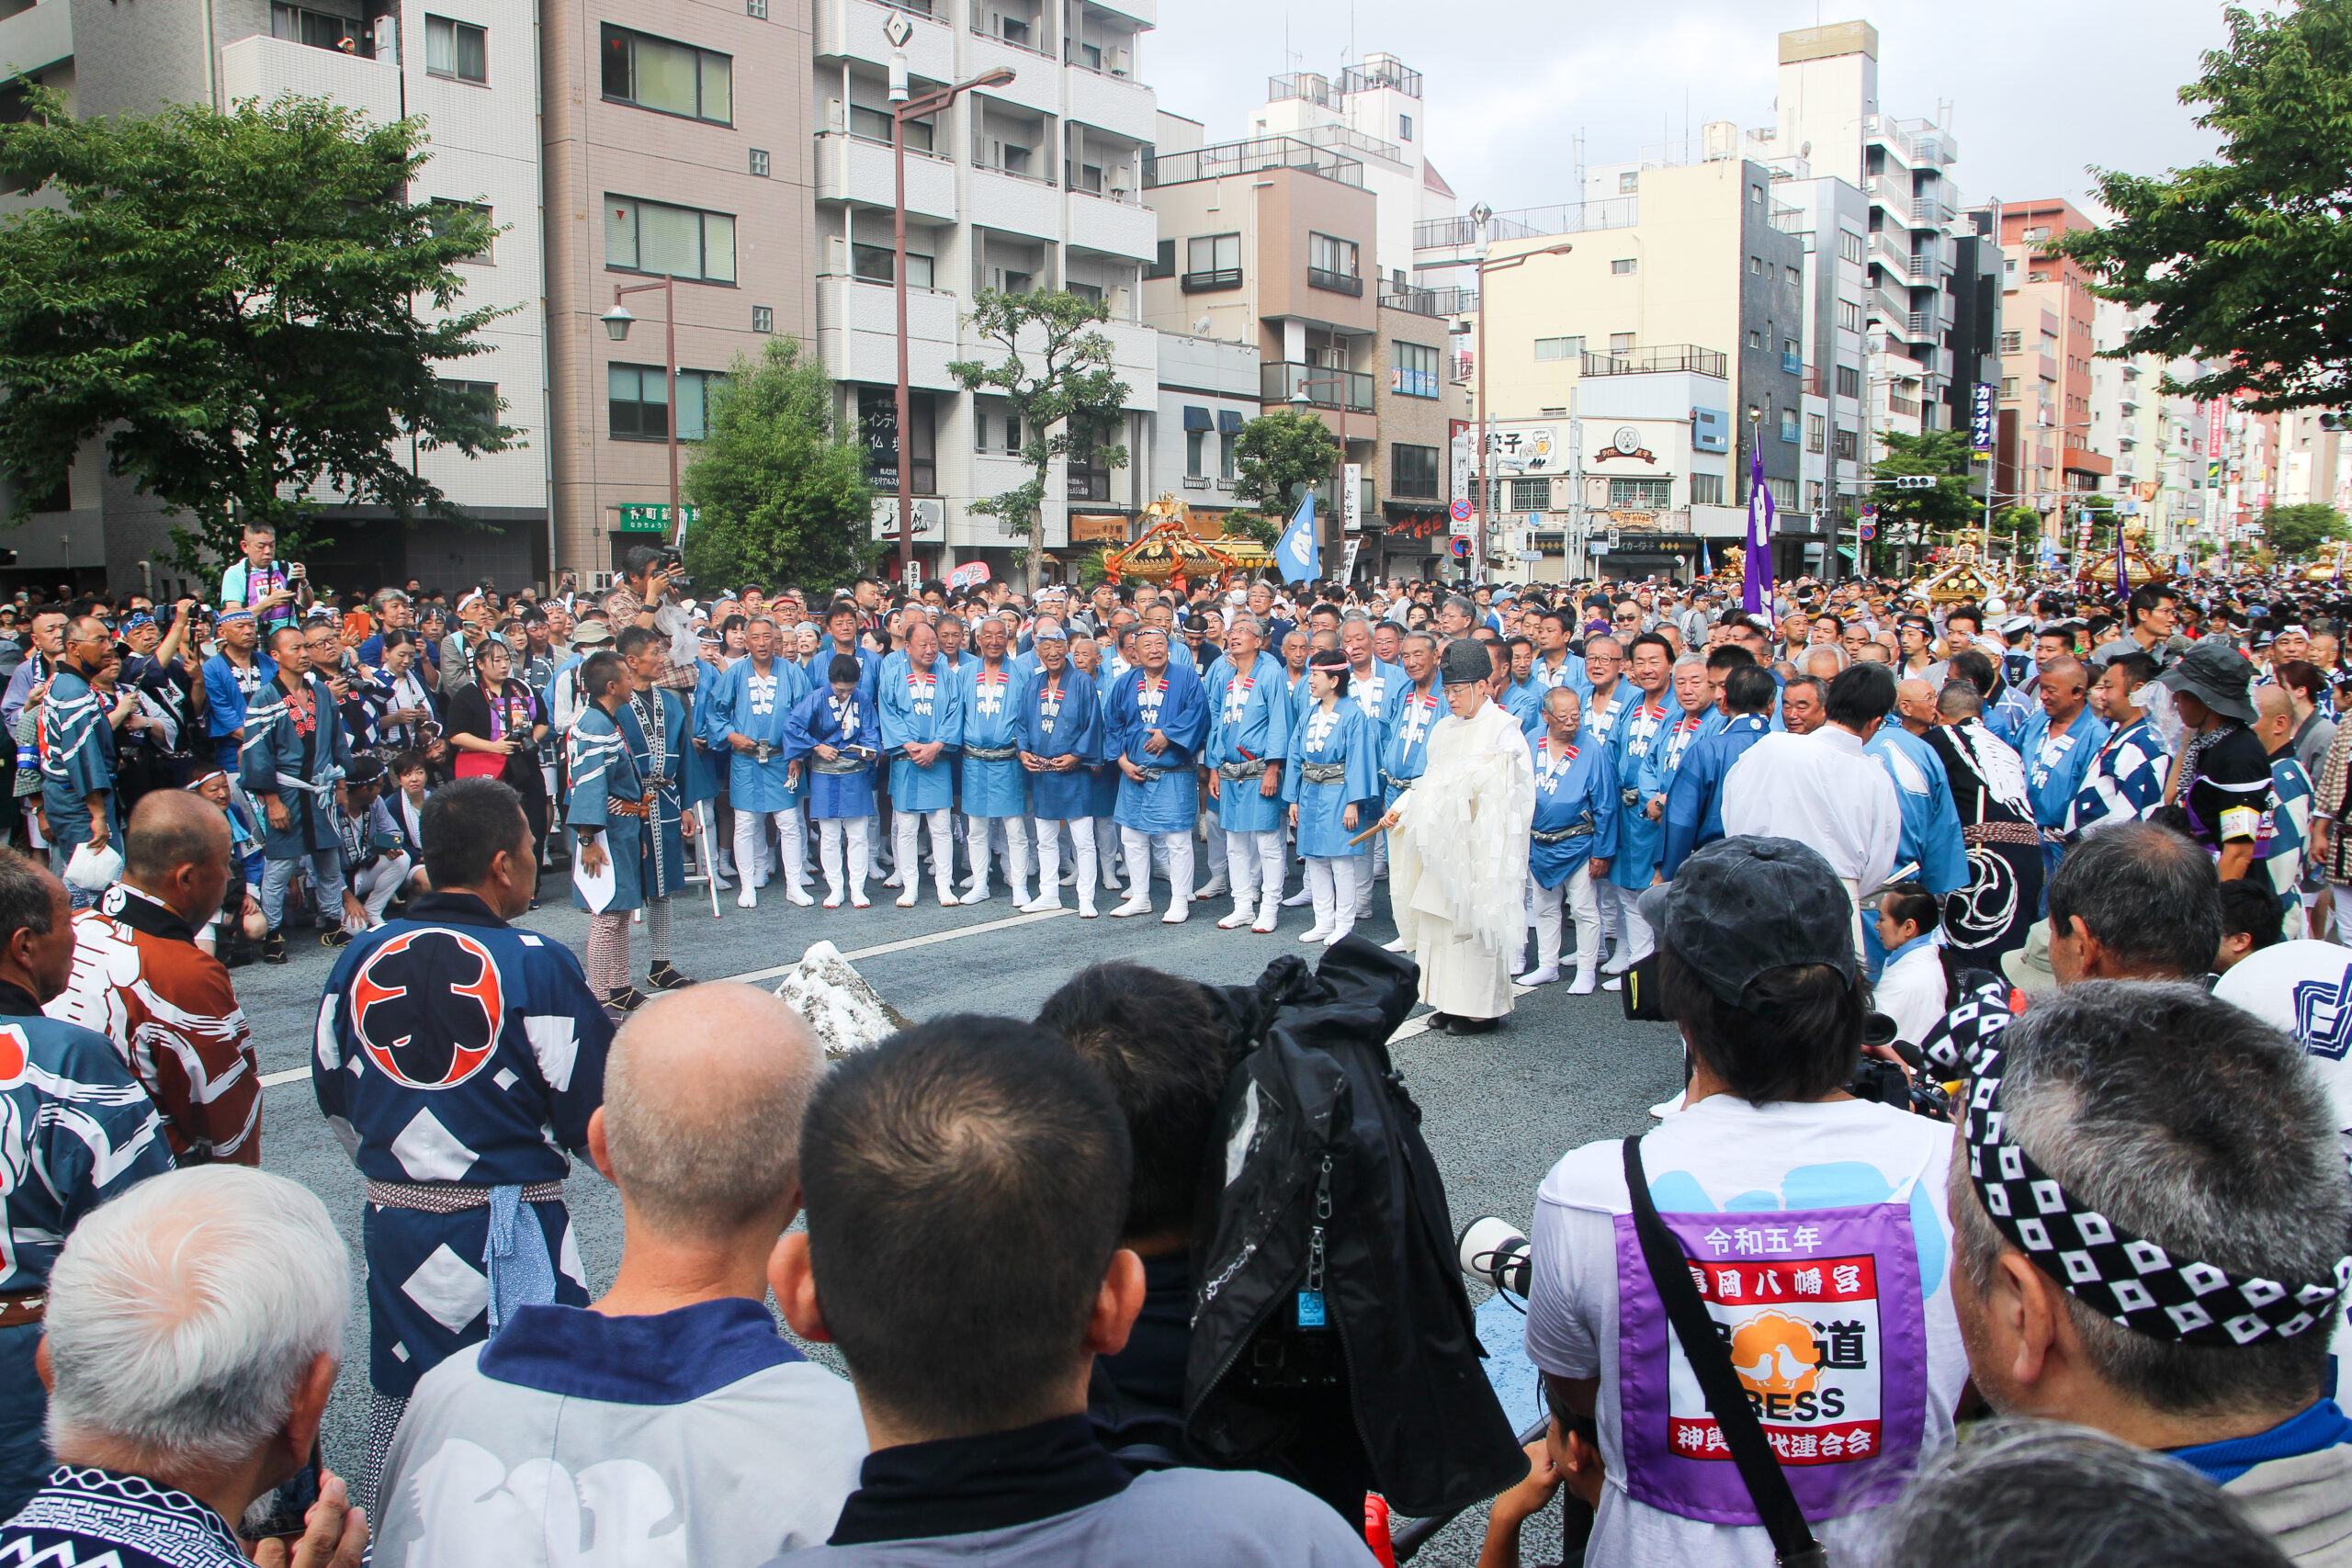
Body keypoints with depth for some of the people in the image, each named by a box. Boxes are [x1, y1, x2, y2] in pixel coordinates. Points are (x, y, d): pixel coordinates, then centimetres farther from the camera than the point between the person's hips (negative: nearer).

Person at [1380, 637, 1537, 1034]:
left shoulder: (1504, 729, -6)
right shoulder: (1445, 729, 17)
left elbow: (1506, 791, -12)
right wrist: (1401, 809, 9)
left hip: (1482, 843, -7)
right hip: (1443, 841, 7)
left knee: (1478, 920, -5)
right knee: (1437, 919, 7)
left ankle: (1482, 1009, 3)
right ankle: (1452, 1002, 16)